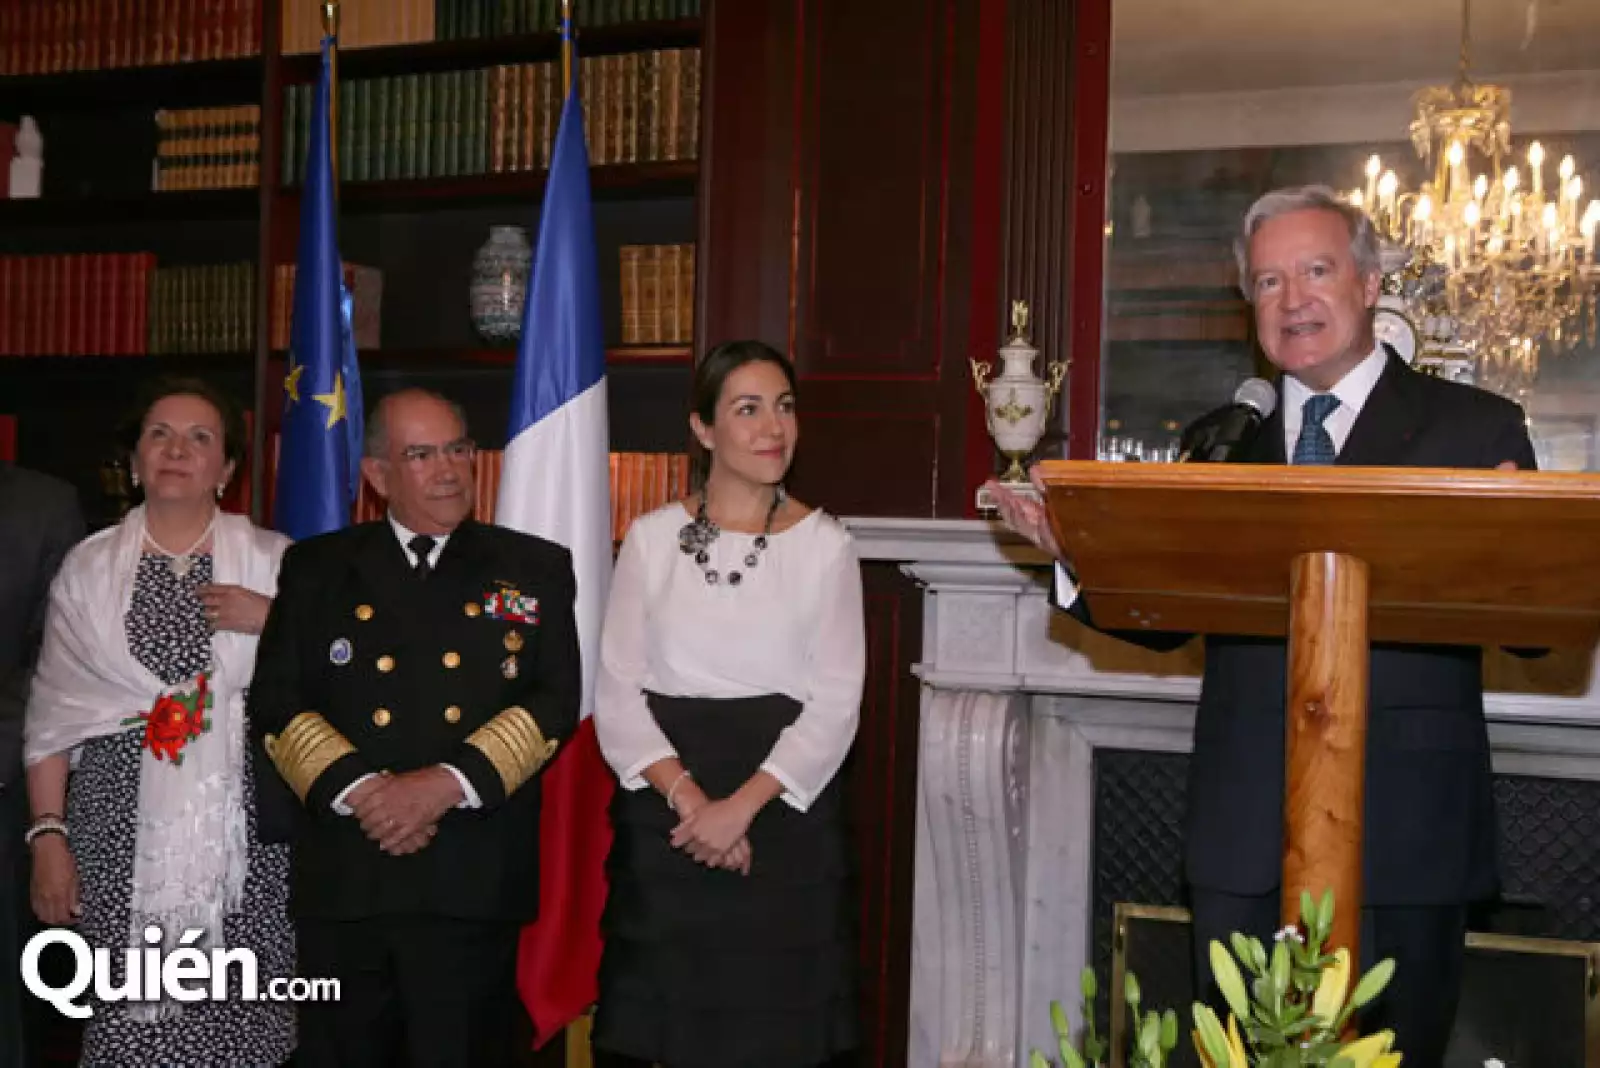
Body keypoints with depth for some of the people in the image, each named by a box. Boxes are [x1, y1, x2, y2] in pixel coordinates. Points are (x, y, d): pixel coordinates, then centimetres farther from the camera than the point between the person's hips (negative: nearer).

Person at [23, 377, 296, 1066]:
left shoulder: (274, 561, 6)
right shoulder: (88, 566, 9)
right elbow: (53, 715, 9)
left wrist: (272, 620, -8)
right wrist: (48, 835, 4)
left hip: (242, 827, -1)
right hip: (124, 826, 1)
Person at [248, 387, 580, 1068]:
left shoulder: (534, 569, 8)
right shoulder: (316, 567, 11)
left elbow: (556, 700, -1)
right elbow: (276, 702, 3)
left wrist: (446, 783, -14)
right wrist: (357, 789, -13)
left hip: (475, 881, -1)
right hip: (342, 879, 1)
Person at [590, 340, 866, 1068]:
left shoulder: (825, 545, 2)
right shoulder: (651, 538, 4)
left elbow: (835, 704, -4)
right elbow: (617, 688, -1)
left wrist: (741, 806, -15)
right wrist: (685, 795, -15)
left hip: (782, 814, -1)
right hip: (663, 812, 1)